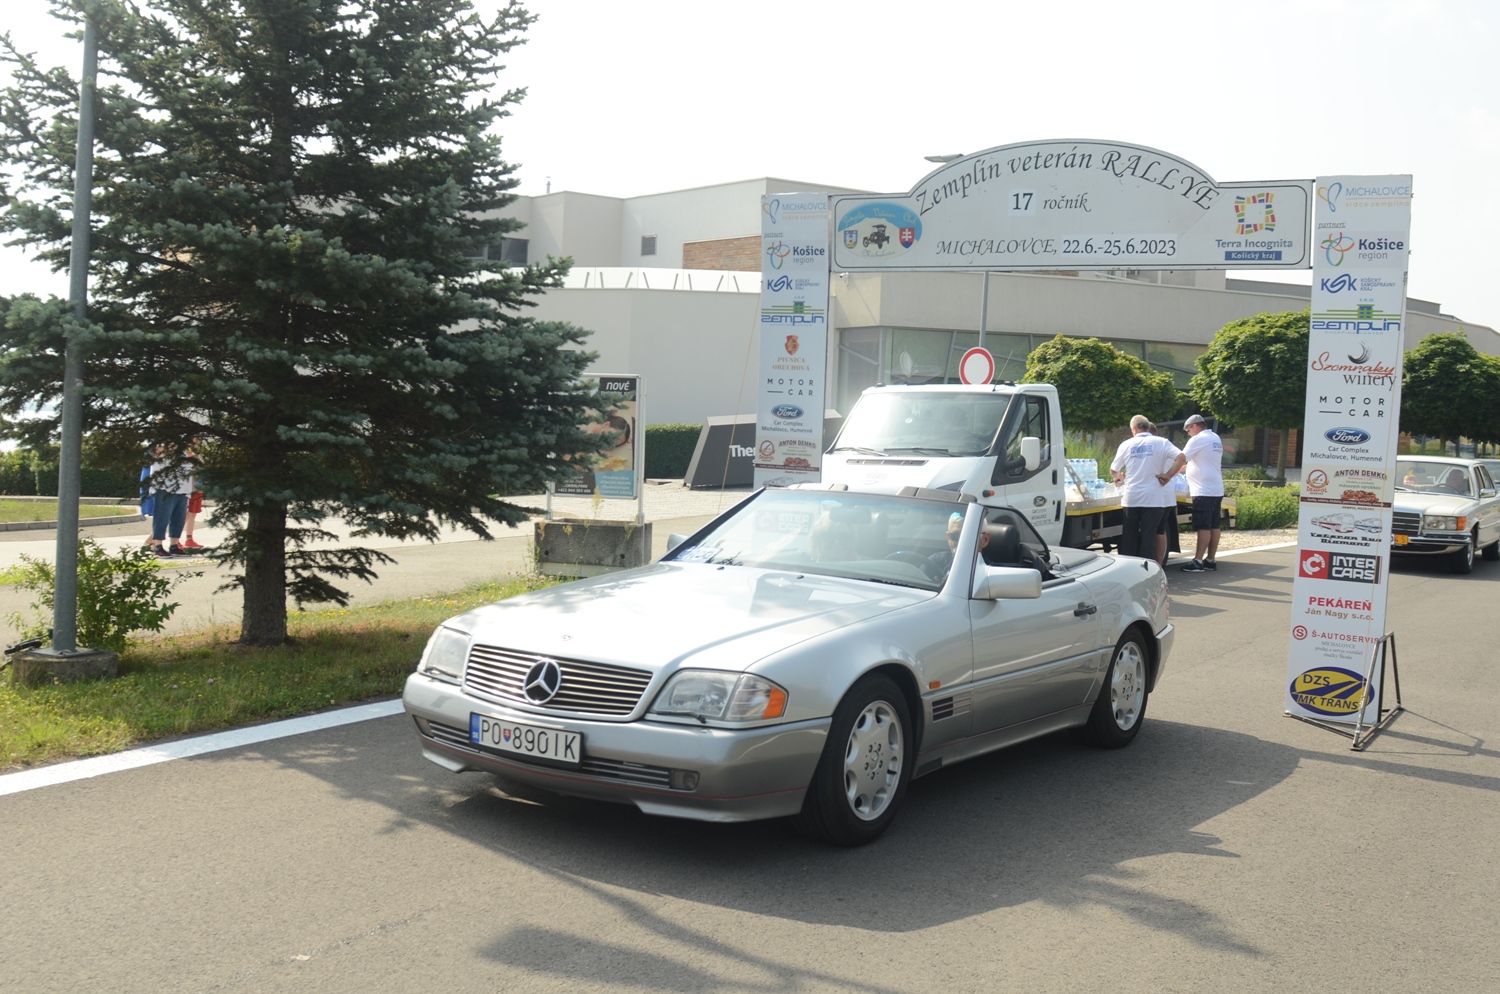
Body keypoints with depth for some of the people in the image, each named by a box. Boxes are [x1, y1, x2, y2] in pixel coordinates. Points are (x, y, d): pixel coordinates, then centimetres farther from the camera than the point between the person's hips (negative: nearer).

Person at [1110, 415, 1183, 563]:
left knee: (1129, 537, 11)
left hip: (1131, 497, 1)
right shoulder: (1161, 442, 2)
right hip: (1152, 498, -1)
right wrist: (1168, 475, -4)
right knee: (1148, 537, 3)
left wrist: (1119, 477, 31)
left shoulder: (1127, 444, 5)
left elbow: (1113, 471, 11)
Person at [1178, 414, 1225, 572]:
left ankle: (1198, 561, -10)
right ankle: (1210, 560, 13)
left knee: (1204, 527, -9)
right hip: (1216, 489, 9)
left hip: (1204, 491, -9)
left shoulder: (1198, 440, -11)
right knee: (1213, 526, 9)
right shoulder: (1216, 438, 16)